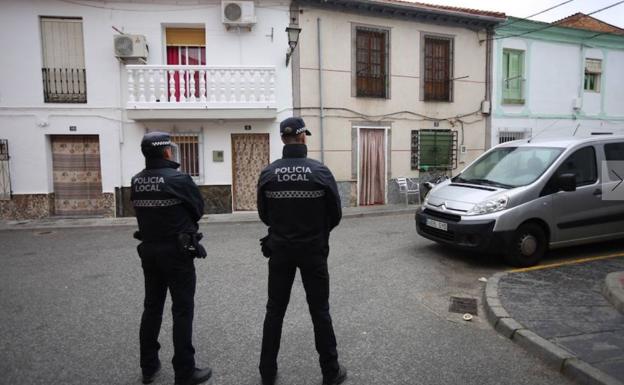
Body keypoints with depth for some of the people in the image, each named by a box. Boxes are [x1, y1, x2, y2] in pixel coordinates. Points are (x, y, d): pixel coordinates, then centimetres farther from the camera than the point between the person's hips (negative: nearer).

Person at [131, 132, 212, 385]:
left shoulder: (137, 181, 2)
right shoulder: (178, 179, -17)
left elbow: (143, 210, 9)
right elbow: (199, 208, -6)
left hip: (148, 250, 7)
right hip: (177, 252, -6)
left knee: (152, 308, 17)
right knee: (182, 311, 3)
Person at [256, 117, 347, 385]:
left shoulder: (268, 173, -6)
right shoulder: (320, 171, -12)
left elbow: (264, 215, 3)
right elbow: (335, 214, -4)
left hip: (280, 249, 2)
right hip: (313, 250, -1)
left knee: (275, 310, 15)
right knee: (319, 311, 11)